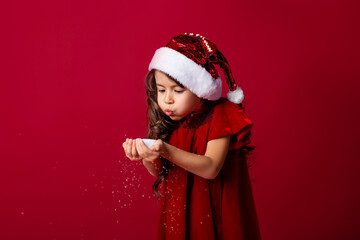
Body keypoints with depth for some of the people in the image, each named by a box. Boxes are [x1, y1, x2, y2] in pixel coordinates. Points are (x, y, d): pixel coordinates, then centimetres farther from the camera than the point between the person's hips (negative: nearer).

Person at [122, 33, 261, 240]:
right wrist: (147, 156, -21)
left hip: (215, 213, -4)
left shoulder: (219, 116, -15)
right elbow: (159, 172, 1)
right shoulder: (165, 121, -1)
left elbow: (211, 168, -24)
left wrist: (167, 151, -35)